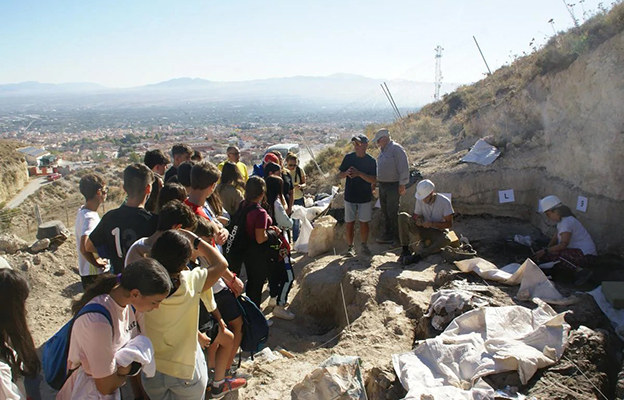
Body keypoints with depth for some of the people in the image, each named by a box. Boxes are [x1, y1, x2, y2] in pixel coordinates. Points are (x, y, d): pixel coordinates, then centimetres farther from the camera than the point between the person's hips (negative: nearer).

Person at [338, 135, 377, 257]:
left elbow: (374, 180, -12)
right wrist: (346, 173, -19)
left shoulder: (371, 161, -5)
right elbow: (339, 175, 4)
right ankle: (350, 247, 14)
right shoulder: (349, 157, -1)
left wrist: (359, 173, -25)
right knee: (350, 223, 3)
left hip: (365, 197, -1)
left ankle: (364, 245, 22)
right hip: (350, 196, 1)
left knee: (364, 223, 6)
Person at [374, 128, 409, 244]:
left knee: (392, 212, -2)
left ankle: (395, 235, 10)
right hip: (382, 185, 9)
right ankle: (388, 233, 28)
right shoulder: (383, 150, 13)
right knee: (385, 211, 15)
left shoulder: (396, 149, -15)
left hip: (393, 186, -9)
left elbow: (404, 167, -18)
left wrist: (402, 185, -19)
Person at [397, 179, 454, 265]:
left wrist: (432, 224, -27)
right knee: (402, 216, -19)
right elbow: (416, 215, 6)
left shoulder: (444, 202, -17)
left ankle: (418, 256, -40)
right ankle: (405, 250, -23)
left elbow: (449, 224, -14)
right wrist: (417, 220, -20)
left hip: (438, 231, -3)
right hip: (423, 229, 4)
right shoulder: (420, 200, -6)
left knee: (446, 240, -39)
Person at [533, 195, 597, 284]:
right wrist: (547, 248, 10)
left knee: (550, 255, -26)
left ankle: (580, 270, -26)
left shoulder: (567, 222, -17)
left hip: (584, 254, -11)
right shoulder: (562, 219, 14)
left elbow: (563, 244, -26)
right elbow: (556, 236, 23)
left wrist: (544, 251, -22)